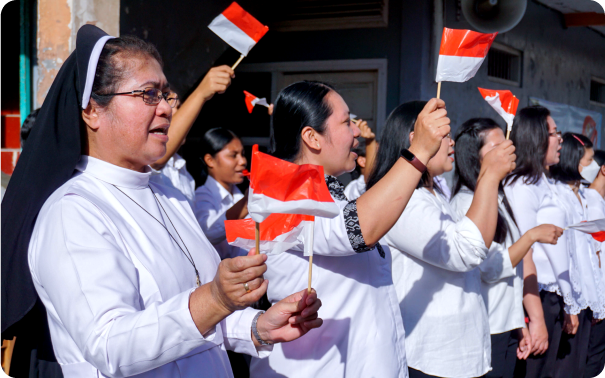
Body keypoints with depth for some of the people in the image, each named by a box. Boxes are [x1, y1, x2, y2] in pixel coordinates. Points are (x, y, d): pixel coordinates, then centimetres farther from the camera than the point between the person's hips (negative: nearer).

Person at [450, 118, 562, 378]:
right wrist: (532, 236, -11)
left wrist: (520, 325, 18)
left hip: (508, 328, 8)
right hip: (484, 331, -8)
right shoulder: (466, 202, -13)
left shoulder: (499, 199, 15)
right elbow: (491, 269, -18)